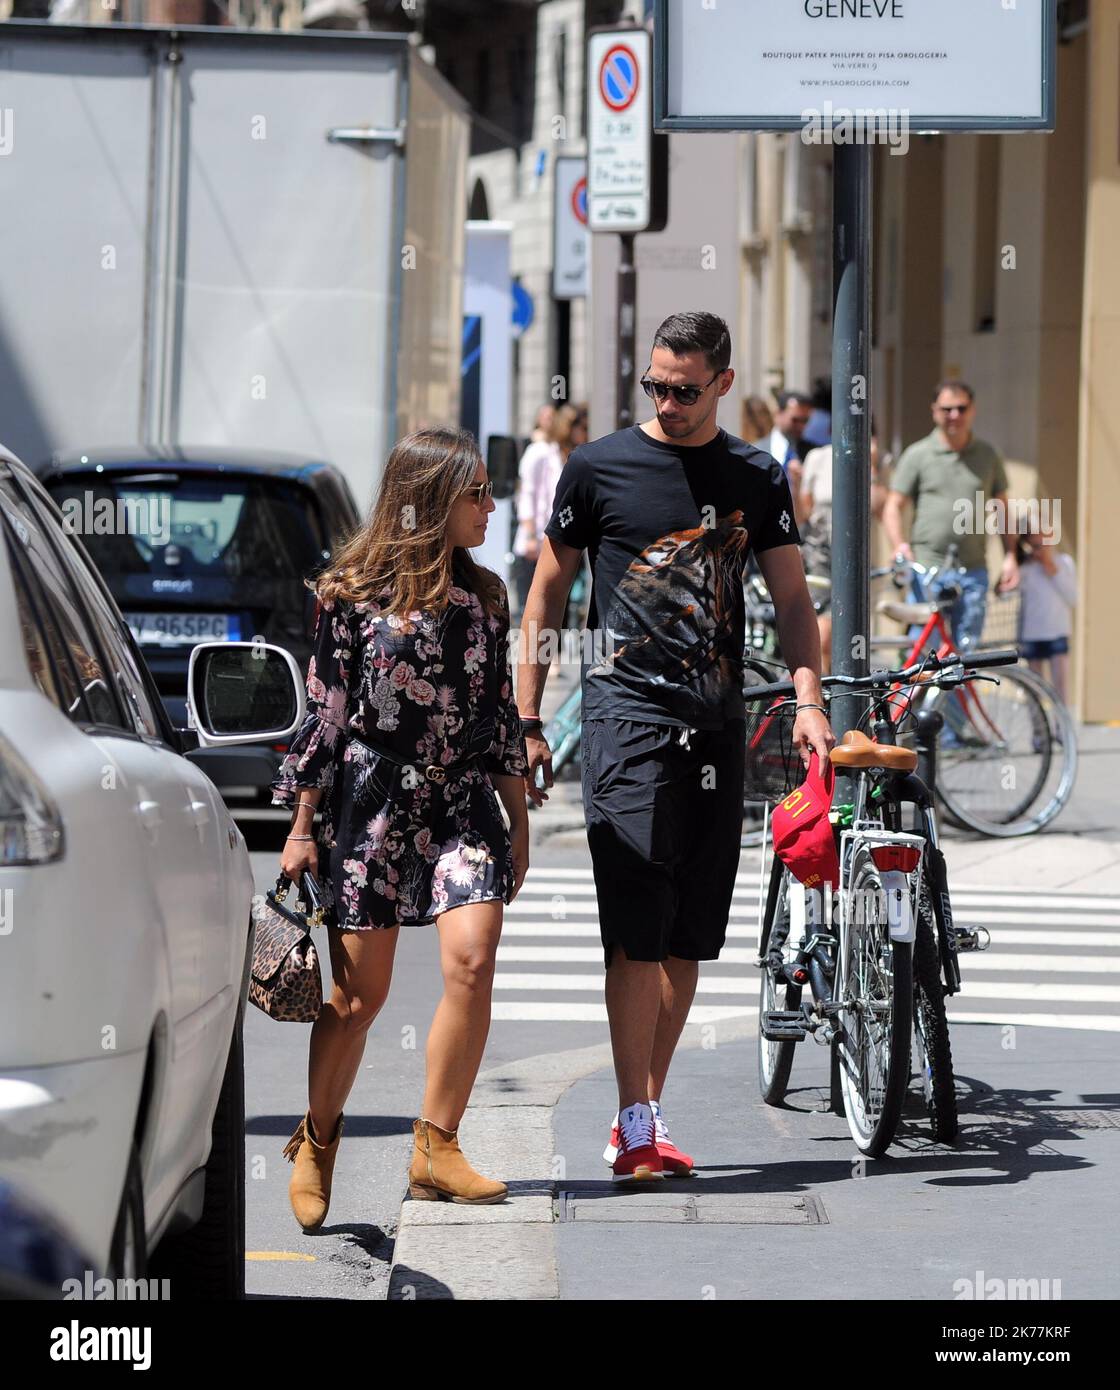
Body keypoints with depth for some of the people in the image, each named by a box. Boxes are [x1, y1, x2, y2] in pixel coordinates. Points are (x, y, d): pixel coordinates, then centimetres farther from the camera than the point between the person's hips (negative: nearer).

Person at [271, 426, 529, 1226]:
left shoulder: (484, 596, 10)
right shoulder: (352, 595, -3)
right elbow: (324, 711, -1)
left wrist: (519, 819, 15)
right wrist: (302, 826, -1)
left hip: (463, 801, 3)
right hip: (372, 800, -3)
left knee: (471, 958, -17)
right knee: (361, 990, 0)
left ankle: (436, 1148, -8)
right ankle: (316, 1145, 19)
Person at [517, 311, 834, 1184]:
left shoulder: (758, 480, 11)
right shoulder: (600, 468, 2)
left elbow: (792, 597, 11)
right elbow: (547, 593, 7)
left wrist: (808, 701, -6)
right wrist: (527, 721, 2)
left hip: (718, 722, 4)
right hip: (628, 710, -4)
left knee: (689, 935, 6)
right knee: (638, 930, -11)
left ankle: (646, 1113, 14)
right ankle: (636, 1124, -11)